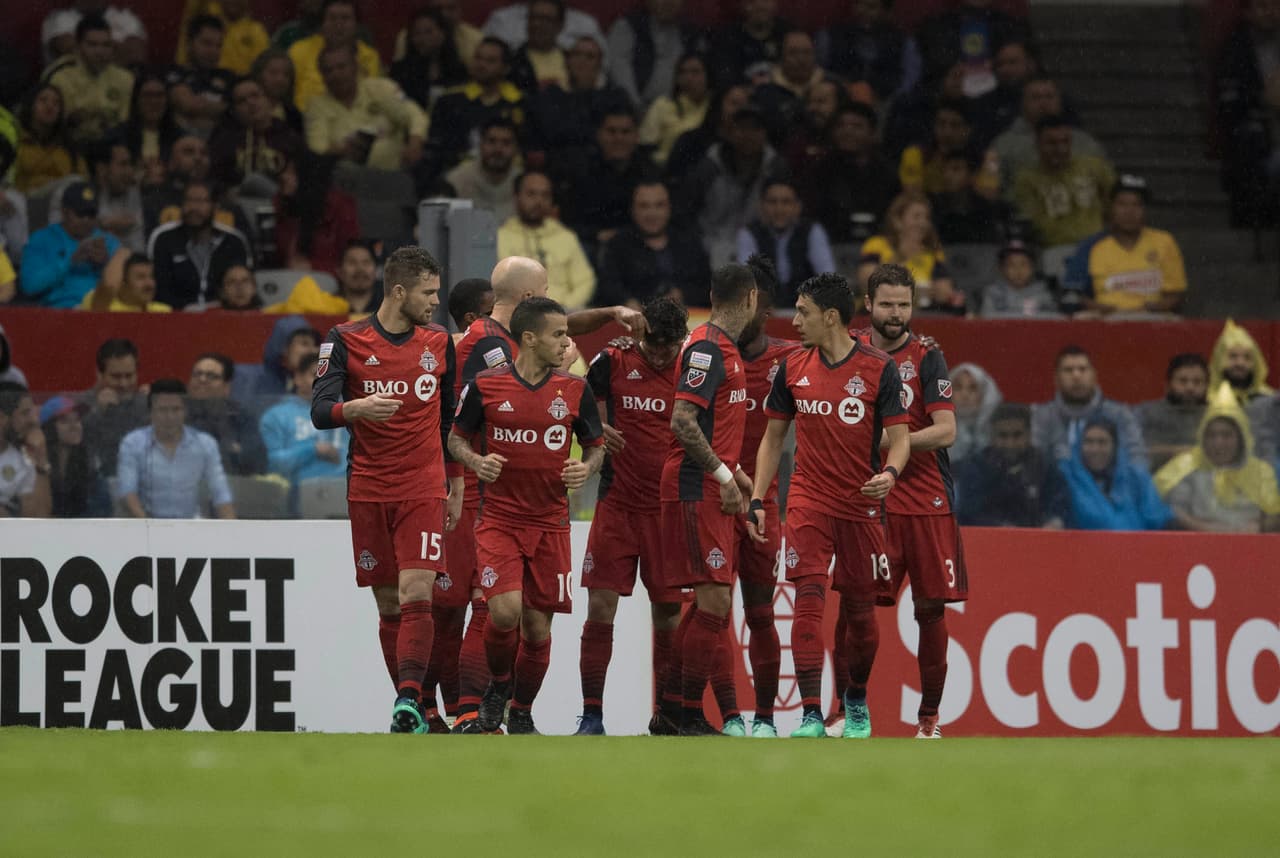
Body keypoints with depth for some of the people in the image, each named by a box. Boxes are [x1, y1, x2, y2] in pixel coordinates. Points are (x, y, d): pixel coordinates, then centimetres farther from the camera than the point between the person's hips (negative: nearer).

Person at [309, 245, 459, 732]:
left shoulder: (440, 344, 8)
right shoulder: (346, 341, -1)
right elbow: (320, 412, -10)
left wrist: (456, 488, 15)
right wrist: (355, 408, -31)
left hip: (424, 489, 1)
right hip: (369, 490, -1)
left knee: (416, 595, -15)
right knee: (388, 605, 3)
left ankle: (408, 699, -24)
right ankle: (411, 708, 12)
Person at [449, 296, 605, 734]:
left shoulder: (575, 390, 1)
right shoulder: (486, 385, -4)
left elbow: (596, 447, 12)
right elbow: (457, 438, 8)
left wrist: (586, 468, -10)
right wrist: (476, 461, -12)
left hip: (550, 523, 2)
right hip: (499, 518, -2)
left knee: (537, 626, 4)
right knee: (505, 610, -19)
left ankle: (522, 713, 24)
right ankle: (499, 683, 11)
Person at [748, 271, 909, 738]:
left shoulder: (879, 368, -4)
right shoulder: (793, 368, 6)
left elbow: (900, 437, -5)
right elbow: (773, 436, 14)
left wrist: (889, 473, -26)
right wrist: (757, 498, 6)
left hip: (862, 504, -1)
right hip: (808, 502, 1)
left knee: (860, 610, 8)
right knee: (809, 598, -14)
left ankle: (856, 701, 33)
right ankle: (811, 715, -17)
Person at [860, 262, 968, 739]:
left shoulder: (926, 359, -1)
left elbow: (945, 431, -9)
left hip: (926, 502, -2)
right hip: (868, 501, 2)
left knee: (930, 608, 1)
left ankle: (929, 717, 10)